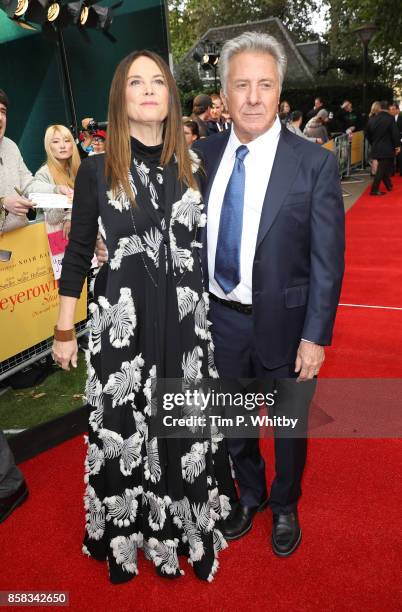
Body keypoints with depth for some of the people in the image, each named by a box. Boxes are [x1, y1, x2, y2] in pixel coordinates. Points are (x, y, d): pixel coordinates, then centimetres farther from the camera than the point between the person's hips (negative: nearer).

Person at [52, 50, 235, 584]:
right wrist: (64, 331, 3)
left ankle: (181, 528, 37)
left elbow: (207, 245, 10)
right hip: (121, 320, -2)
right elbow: (77, 254, 1)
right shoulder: (97, 170, -2)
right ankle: (128, 533, 36)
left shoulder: (193, 167, 5)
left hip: (186, 319, 2)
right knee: (124, 427, 9)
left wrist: (212, 313, 11)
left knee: (186, 425, 11)